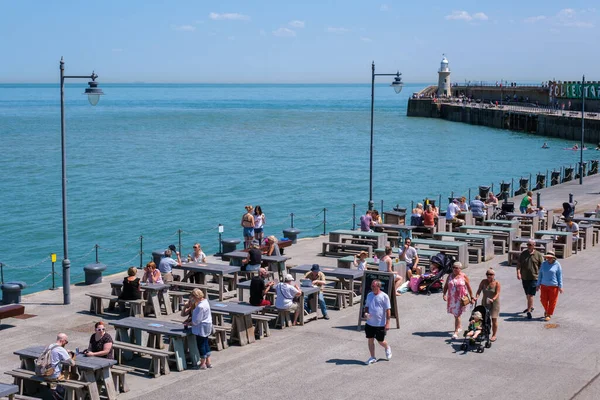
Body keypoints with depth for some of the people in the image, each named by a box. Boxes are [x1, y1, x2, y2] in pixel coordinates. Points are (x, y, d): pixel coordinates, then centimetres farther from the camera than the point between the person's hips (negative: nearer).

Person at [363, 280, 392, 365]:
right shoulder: (369, 295, 6)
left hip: (380, 324, -5)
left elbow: (388, 310, -10)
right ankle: (372, 358, 17)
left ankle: (387, 348, 38)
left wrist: (387, 323, -14)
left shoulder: (384, 296, -10)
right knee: (370, 340, 5)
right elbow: (366, 306, 18)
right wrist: (365, 313, -5)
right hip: (370, 323, 5)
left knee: (380, 341, 6)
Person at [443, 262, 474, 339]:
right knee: (454, 313, 17)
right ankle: (459, 327, 41)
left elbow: (469, 288, 0)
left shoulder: (464, 276, -4)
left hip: (460, 299, -5)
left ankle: (456, 332, -8)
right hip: (451, 298, 5)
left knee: (457, 315, -9)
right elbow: (446, 286, 7)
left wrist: (471, 298, 1)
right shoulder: (450, 276, 6)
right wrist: (444, 294, -8)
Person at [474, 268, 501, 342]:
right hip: (485, 303, 3)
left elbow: (497, 293, -16)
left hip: (494, 303, -3)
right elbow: (479, 290, -1)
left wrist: (493, 299, -34)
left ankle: (494, 335, 13)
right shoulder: (483, 282, -1)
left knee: (494, 319, 2)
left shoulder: (497, 283, -9)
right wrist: (476, 297, -19)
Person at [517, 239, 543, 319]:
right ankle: (530, 307, 40)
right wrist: (518, 273, -13)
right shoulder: (523, 254, 4)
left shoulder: (538, 255, -3)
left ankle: (529, 311, -8)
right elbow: (518, 264, 3)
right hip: (524, 277, 4)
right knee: (527, 294, 19)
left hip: (534, 278, -4)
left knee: (531, 295, -10)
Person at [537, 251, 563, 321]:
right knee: (543, 300, 5)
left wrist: (560, 286, -7)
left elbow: (560, 276, -4)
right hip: (544, 285, 3)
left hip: (553, 286, -3)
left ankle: (549, 314, 15)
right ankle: (546, 310, 33)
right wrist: (538, 284, 8)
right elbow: (540, 274, 9)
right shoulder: (544, 264, 3)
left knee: (552, 301, 2)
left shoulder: (557, 265, -6)